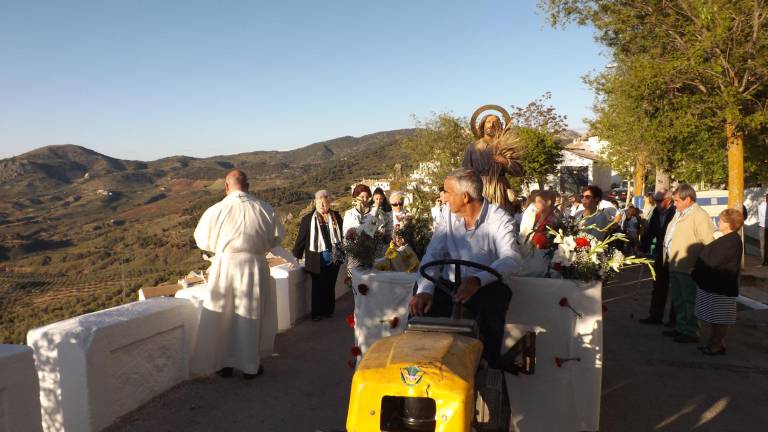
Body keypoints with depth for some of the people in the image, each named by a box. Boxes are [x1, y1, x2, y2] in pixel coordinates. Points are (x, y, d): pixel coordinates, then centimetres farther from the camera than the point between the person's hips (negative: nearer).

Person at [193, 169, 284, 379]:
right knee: (251, 318, 12)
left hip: (225, 265, 0)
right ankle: (250, 365, 21)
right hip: (254, 267, 0)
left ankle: (224, 364, 24)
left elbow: (202, 239, 6)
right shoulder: (264, 208, -6)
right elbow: (278, 236, 8)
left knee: (223, 317, 15)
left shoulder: (217, 210, -7)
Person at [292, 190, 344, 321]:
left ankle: (329, 310, 27)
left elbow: (341, 236, 9)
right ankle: (317, 313, 20)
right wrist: (295, 256, -5)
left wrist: (342, 253, 11)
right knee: (318, 287, 8)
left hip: (334, 259, 3)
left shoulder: (336, 217, 1)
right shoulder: (308, 219, -9)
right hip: (317, 260, -3)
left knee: (330, 286, 13)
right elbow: (301, 239, -6)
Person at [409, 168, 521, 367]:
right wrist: (425, 290, -21)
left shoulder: (498, 219, -9)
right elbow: (433, 254, -2)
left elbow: (511, 259, -23)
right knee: (421, 308, -23)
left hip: (486, 287, -3)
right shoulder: (449, 216, 5)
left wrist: (478, 280, -41)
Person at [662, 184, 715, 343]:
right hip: (674, 265, 10)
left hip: (688, 268, -10)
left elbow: (709, 243, -21)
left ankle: (691, 332, 11)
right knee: (677, 299, 19)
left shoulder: (700, 216, -17)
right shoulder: (679, 214, 13)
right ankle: (681, 328, 32)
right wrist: (668, 258, 18)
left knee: (689, 301, 1)